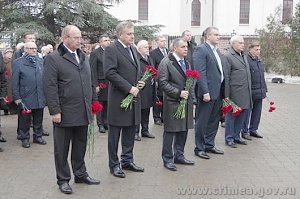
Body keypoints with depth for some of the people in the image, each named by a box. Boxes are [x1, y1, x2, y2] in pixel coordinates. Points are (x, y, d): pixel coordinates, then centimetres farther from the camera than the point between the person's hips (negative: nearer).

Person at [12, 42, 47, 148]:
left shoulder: (41, 61, 8)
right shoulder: (18, 63, -3)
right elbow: (15, 82, -5)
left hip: (40, 98, 4)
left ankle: (38, 136, 28)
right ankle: (25, 138, 21)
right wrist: (17, 98, -8)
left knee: (38, 119, 14)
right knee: (25, 120, 7)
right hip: (25, 98, -3)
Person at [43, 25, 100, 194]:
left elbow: (90, 82, 18)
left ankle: (80, 174, 32)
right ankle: (63, 179, 21)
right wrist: (55, 111, -15)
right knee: (62, 149, 8)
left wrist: (94, 101, 13)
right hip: (64, 114, -5)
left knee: (80, 146, 17)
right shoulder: (53, 58, -8)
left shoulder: (83, 57, 12)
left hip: (83, 113, 6)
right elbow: (50, 87, -12)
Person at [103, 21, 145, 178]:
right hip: (119, 99, -8)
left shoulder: (133, 49, 15)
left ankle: (127, 161, 28)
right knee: (114, 134, 4)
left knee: (130, 132, 15)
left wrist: (139, 83, 5)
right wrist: (129, 88, -20)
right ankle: (114, 164, 15)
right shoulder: (111, 50, -11)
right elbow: (110, 73, -20)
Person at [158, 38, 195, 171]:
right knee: (170, 131, 0)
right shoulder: (166, 62, -9)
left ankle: (179, 156, 25)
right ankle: (167, 159, 11)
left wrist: (190, 96, 12)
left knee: (183, 130, 12)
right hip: (172, 102, -7)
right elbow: (163, 83, -14)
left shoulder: (186, 62, 15)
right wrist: (178, 93, -18)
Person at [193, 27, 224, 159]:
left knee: (214, 121, 16)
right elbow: (200, 73, -18)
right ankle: (199, 148, 12)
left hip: (218, 92, 9)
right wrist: (205, 92, -22)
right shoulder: (201, 50, -11)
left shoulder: (217, 51, 16)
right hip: (208, 92, -9)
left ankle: (209, 145, 29)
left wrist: (223, 91, 13)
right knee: (202, 122, 2)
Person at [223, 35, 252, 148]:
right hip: (234, 93, -8)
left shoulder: (243, 55, 16)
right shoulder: (228, 56, -10)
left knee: (242, 116, 13)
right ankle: (229, 139, 13)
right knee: (231, 115, 3)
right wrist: (226, 95, -15)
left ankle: (236, 136, 25)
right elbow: (226, 77, -12)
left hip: (245, 93, 8)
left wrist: (249, 91, 16)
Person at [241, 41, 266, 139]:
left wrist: (264, 89, 19)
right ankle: (245, 132, 11)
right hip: (249, 93, -8)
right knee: (247, 113, 1)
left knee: (257, 112, 13)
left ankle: (253, 130, 25)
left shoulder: (260, 61, 16)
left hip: (259, 93, 8)